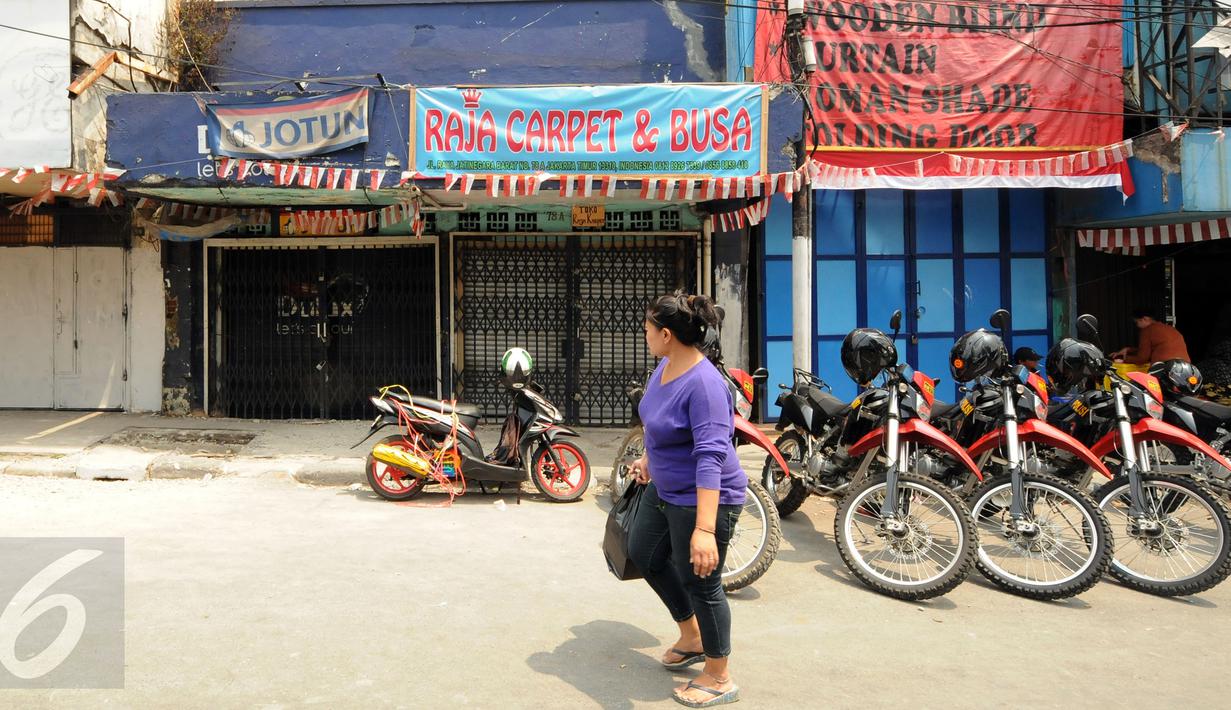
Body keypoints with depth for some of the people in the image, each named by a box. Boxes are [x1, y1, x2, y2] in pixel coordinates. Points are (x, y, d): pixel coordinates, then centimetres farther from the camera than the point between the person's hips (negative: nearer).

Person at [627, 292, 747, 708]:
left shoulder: (704, 384, -30)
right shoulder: (665, 366, -1)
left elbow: (711, 456, -37)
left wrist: (705, 529, -42)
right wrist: (648, 459, 29)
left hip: (703, 499, -10)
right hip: (665, 489, 10)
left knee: (700, 582, 4)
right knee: (643, 554, 23)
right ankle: (691, 639, 42)